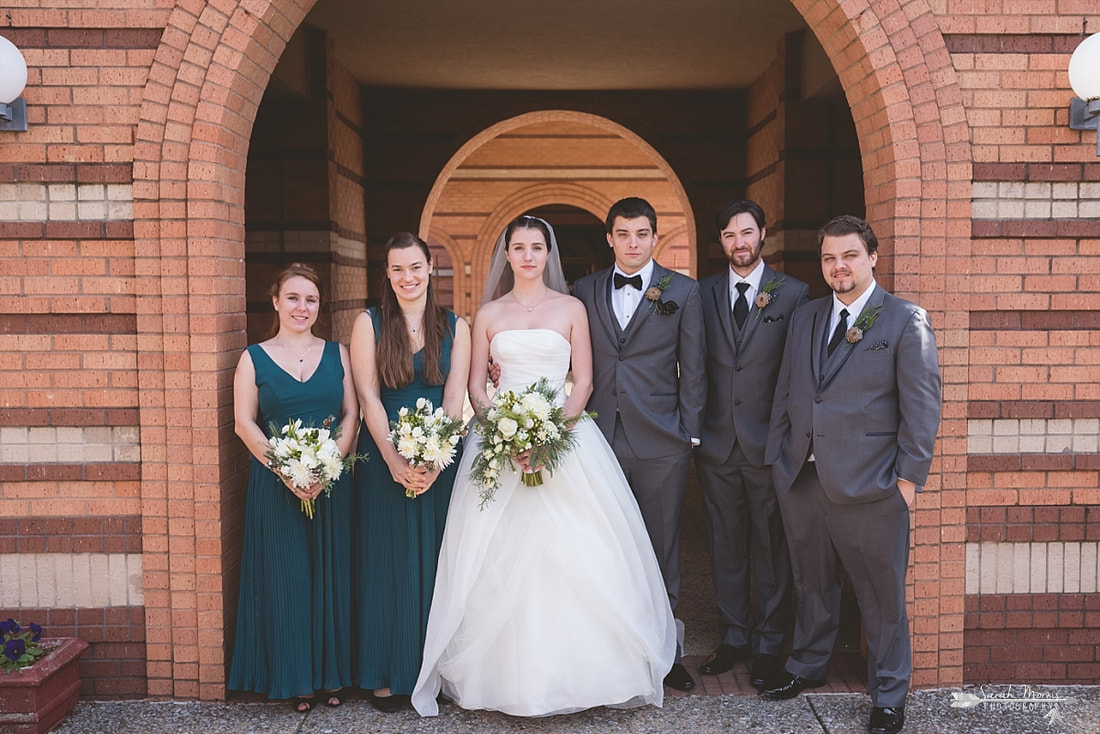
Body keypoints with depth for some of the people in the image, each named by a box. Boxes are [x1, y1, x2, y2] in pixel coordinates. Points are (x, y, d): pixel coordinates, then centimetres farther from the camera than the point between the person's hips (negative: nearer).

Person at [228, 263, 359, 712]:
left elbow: (352, 414, 3)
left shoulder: (337, 354, 8)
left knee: (331, 574, 6)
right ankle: (294, 679, 15)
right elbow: (244, 423, -3)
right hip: (275, 484, -1)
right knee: (284, 577, 2)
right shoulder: (254, 359, 4)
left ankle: (331, 674, 19)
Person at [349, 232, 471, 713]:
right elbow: (368, 396, -5)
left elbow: (454, 397, -3)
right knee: (387, 560, 4)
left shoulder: (454, 327, 4)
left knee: (434, 560, 7)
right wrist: (395, 461, -15)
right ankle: (386, 674, 15)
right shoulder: (369, 323, 1)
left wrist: (433, 460, -16)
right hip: (383, 457, -1)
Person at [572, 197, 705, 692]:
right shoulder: (584, 291, 9)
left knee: (661, 549, 7)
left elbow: (692, 369, 3)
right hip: (600, 438, 2)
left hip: (660, 443, -1)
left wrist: (690, 433, -1)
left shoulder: (683, 292, 4)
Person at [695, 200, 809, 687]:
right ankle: (733, 637, 26)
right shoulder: (703, 293, 7)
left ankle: (768, 644, 21)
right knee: (725, 546, 11)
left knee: (771, 547, 6)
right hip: (716, 441, 2)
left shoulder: (793, 294, 0)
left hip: (769, 441, -2)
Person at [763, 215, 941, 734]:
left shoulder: (906, 321, -3)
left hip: (869, 486, -4)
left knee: (882, 595, 7)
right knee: (812, 583, 18)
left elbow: (922, 405, -5)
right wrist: (777, 458, 10)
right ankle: (807, 666, 37)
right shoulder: (804, 318, 12)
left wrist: (909, 476, -8)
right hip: (800, 479, 5)